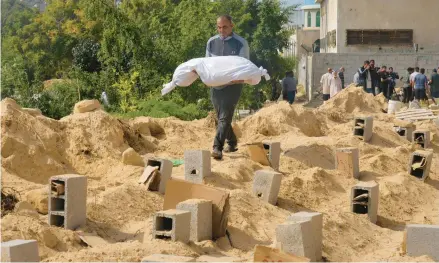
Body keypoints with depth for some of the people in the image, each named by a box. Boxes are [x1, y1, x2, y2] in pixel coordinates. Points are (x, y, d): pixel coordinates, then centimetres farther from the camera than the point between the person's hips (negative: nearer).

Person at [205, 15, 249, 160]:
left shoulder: (241, 43, -5)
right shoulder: (211, 42, 7)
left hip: (233, 85, -5)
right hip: (215, 85, 5)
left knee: (224, 118, -15)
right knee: (222, 117, 13)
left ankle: (217, 148, -23)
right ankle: (232, 143, 31)